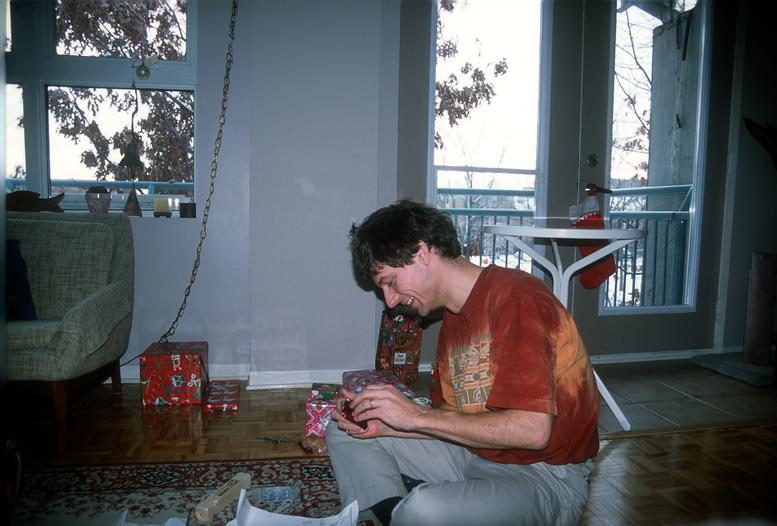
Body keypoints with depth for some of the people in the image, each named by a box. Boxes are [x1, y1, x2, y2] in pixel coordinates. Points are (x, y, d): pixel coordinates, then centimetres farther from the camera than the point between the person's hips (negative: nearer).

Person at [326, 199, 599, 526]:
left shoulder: (515, 299, -19)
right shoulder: (453, 317, 7)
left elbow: (533, 429, -27)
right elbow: (452, 420, 10)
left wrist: (417, 416, -22)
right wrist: (385, 424, -6)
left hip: (546, 475, -8)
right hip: (475, 453, 8)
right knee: (344, 433, 8)